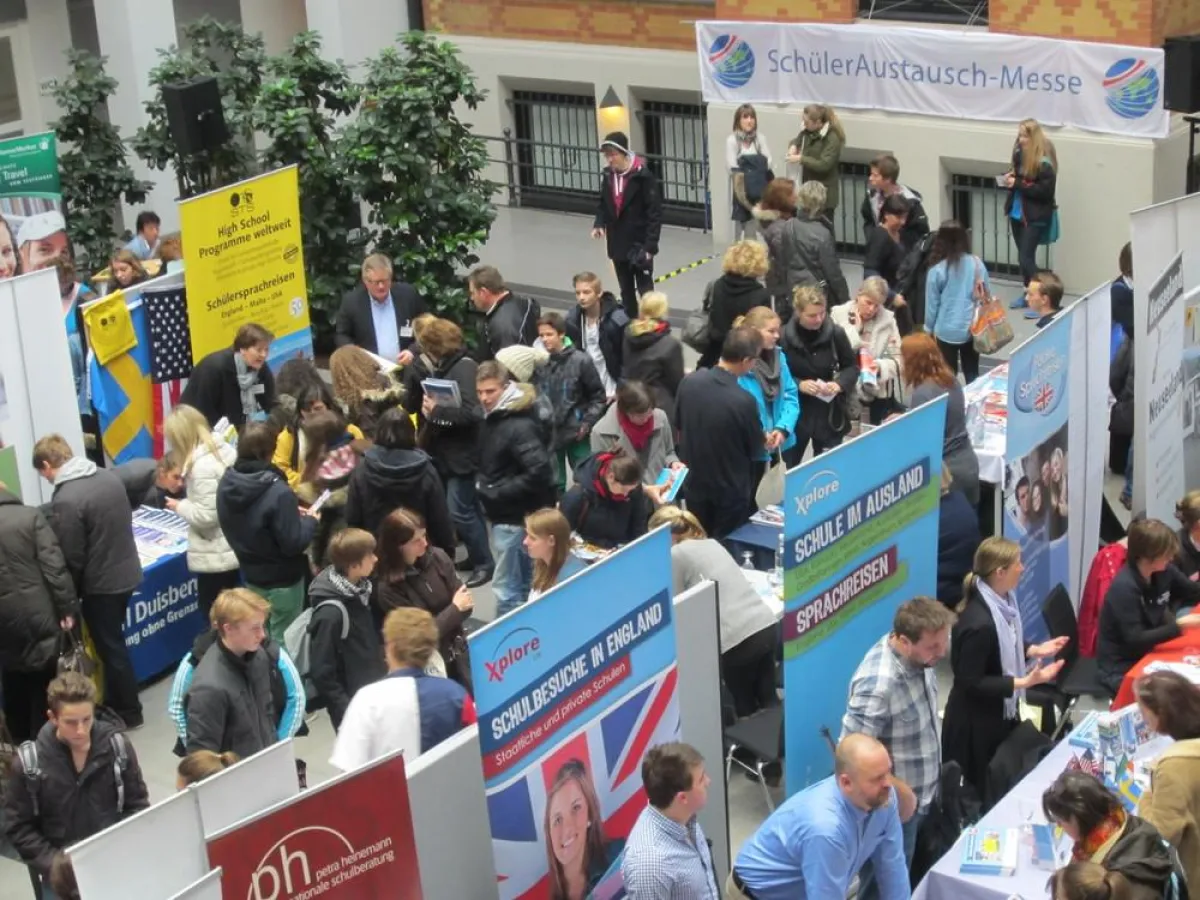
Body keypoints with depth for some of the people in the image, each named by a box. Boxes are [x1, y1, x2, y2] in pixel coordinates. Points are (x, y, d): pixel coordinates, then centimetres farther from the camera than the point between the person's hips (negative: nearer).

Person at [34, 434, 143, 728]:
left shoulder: (65, 500, -24)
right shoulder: (110, 477, -1)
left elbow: (71, 559, -18)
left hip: (101, 584, -8)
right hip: (126, 573, 8)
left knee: (110, 648, 9)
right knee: (113, 643, 22)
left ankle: (128, 713, 21)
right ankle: (115, 704, 33)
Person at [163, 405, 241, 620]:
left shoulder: (202, 466, -25)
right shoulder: (223, 450, 3)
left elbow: (207, 516, -25)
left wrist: (180, 506, -9)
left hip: (214, 556, -9)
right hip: (231, 549, 9)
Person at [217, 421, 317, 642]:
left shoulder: (226, 483, -6)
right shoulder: (277, 492, -30)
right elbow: (293, 543, -25)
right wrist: (310, 521, -6)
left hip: (250, 575, 7)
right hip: (282, 580, -7)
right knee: (282, 642, 8)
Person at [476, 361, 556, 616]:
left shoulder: (520, 426, -20)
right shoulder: (492, 419, 8)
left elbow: (540, 471, -29)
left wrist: (498, 492, -22)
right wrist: (484, 486, 4)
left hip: (516, 516, -9)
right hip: (506, 513, 9)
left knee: (506, 586, -6)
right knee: (522, 582, 19)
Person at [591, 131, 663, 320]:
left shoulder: (643, 176, -15)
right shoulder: (608, 175, 3)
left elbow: (655, 213, -14)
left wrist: (650, 245, -18)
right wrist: (599, 224, -6)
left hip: (639, 244, -6)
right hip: (617, 244, 6)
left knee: (645, 291, -2)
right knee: (626, 292, 16)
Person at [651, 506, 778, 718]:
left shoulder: (675, 555, -2)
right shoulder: (711, 543, 20)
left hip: (739, 639, -7)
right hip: (768, 625, 7)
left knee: (745, 707, 13)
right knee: (768, 698, 21)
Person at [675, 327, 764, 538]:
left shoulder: (689, 381, -15)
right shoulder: (744, 401, -31)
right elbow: (755, 449, -13)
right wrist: (763, 439, 10)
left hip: (694, 482, 5)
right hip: (730, 489, -5)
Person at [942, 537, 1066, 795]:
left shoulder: (1003, 601, -5)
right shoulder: (979, 623, -33)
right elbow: (971, 683, -26)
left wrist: (1034, 650, 2)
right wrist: (1025, 682, -27)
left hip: (1002, 713, 9)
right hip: (978, 725, -9)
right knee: (981, 793, 9)